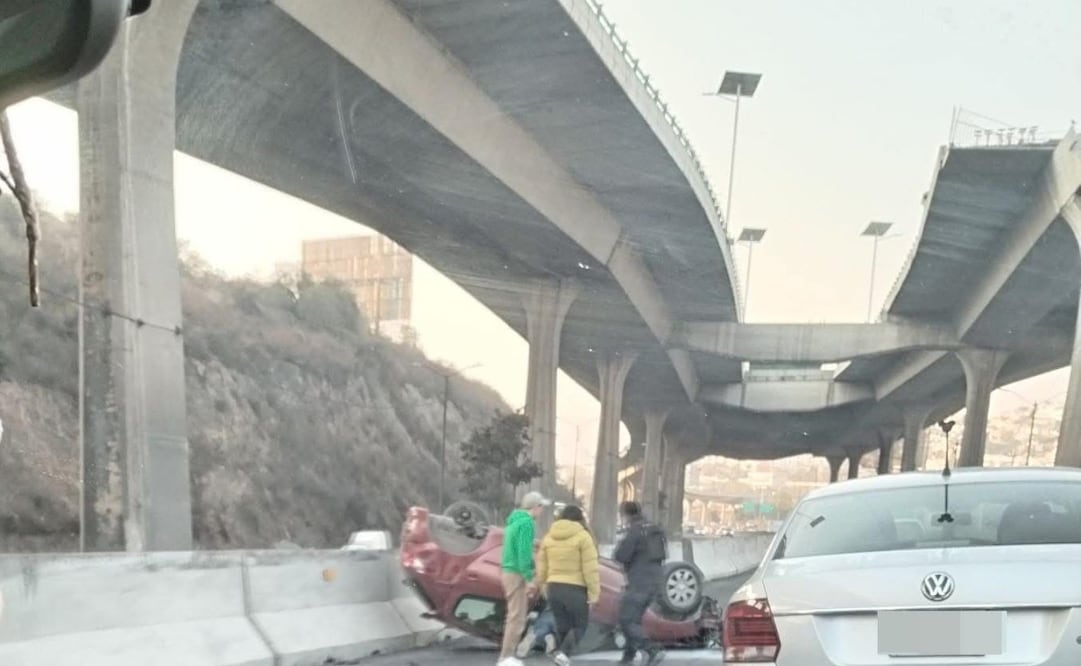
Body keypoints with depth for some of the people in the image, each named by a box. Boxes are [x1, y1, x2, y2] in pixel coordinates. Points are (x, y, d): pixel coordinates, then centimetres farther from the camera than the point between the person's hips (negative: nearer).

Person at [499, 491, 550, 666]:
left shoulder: (514, 520, 15)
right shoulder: (526, 522, -14)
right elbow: (524, 552, -20)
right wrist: (529, 578, -19)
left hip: (509, 571, 10)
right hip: (517, 574, -10)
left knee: (513, 615, 13)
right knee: (517, 617, -7)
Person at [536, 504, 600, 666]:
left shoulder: (549, 536, 9)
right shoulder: (582, 536, -7)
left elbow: (542, 566, 12)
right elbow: (590, 567, -11)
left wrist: (545, 586, 20)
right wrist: (594, 592, -8)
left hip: (554, 587, 5)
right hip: (575, 588, -5)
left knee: (562, 626, 14)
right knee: (580, 625, 6)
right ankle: (564, 653, -14)